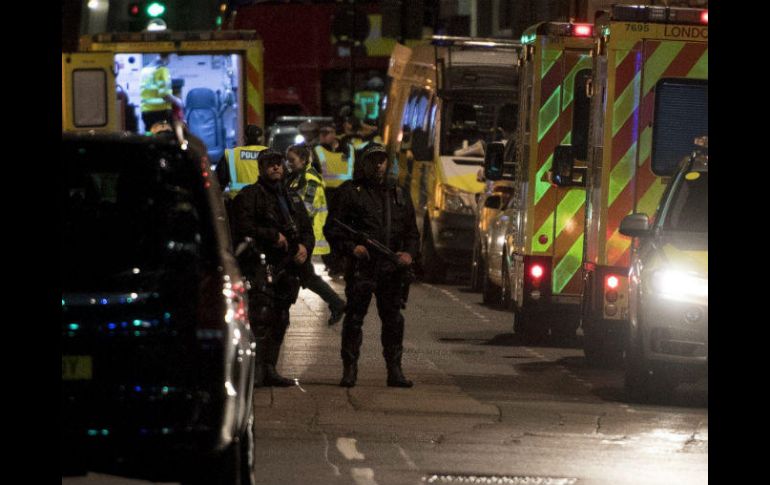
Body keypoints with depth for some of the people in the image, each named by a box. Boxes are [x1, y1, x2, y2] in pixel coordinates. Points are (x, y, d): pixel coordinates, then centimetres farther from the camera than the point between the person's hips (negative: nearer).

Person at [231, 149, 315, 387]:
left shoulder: (292, 198, 22)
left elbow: (307, 229, 23)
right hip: (261, 263, -7)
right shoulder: (249, 196, 1)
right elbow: (243, 228, -11)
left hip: (287, 267, 7)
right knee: (261, 316, -18)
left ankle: (270, 369, 15)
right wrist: (273, 236, -14)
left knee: (280, 320, 9)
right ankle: (255, 369, -23)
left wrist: (305, 246, 1)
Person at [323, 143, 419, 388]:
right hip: (361, 266, -3)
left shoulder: (399, 194, 19)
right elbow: (332, 228, 3)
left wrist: (409, 253, 2)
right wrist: (351, 247, -14)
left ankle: (395, 370, 10)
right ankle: (349, 370, 2)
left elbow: (412, 231, 22)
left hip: (391, 268, 3)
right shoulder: (350, 191, 6)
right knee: (354, 318, -4)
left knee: (393, 319, 4)